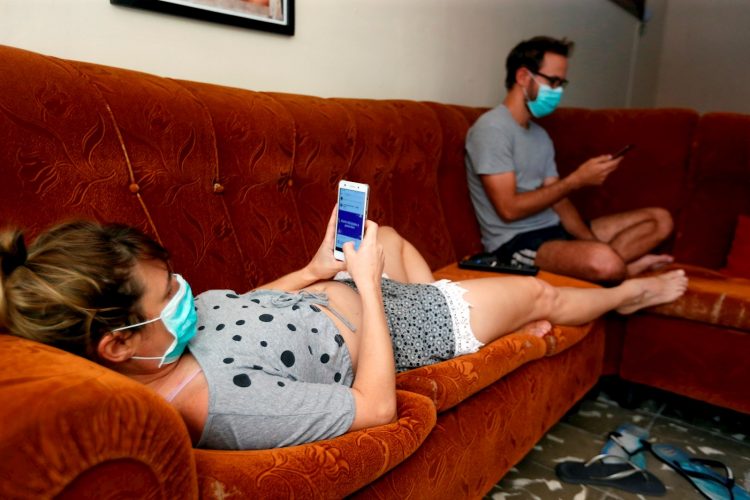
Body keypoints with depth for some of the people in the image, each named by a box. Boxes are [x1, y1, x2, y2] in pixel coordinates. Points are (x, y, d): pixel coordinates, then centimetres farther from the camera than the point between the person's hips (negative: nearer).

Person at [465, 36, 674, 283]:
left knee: (660, 219, 10)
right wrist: (576, 180, -15)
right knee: (604, 262, -34)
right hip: (516, 242, -9)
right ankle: (628, 264, 0)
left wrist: (593, 242, -8)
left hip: (556, 229, 9)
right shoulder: (492, 128, -12)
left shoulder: (540, 135, 16)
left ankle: (617, 267, -14)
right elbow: (509, 209, -19)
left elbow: (557, 200, 9)